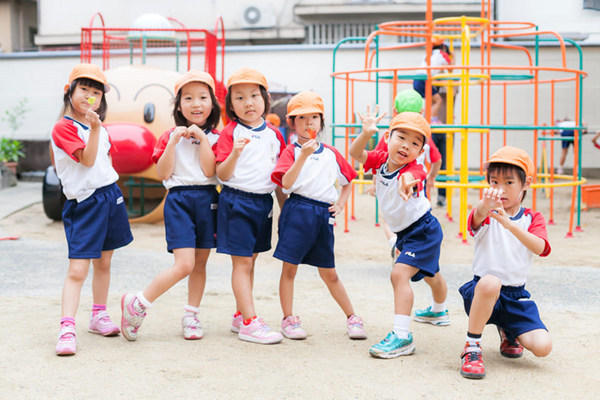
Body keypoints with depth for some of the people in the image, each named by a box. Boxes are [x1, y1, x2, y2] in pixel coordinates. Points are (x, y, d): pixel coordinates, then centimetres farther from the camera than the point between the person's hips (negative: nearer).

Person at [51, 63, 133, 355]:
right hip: (83, 203, -7)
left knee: (104, 262, 16)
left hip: (110, 197, 7)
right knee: (77, 268, -13)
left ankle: (99, 315, 30)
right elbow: (87, 159, -18)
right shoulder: (63, 127, -10)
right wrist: (94, 129, -26)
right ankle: (67, 329, -14)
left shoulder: (100, 129, 13)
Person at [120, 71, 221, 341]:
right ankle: (136, 304, 0)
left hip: (207, 200, 3)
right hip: (179, 199, -3)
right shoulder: (170, 136, 3)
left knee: (200, 264, 9)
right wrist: (174, 141, -11)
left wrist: (202, 138, -10)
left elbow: (210, 171, -7)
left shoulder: (215, 137, 6)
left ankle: (191, 317, 22)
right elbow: (163, 173, -6)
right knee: (184, 264, -14)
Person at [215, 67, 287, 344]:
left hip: (263, 202, 6)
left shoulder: (274, 134, 8)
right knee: (242, 262, -5)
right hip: (236, 201, -5)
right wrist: (235, 153, -28)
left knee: (250, 260, 13)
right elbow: (222, 175, -12)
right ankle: (250, 323, -4)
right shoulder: (230, 133, -6)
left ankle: (240, 317, 23)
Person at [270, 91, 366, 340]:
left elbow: (347, 182, 21)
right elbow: (286, 183, -17)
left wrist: (340, 204, 5)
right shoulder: (291, 151, -1)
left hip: (323, 215, 3)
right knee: (289, 268, 1)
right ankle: (288, 319, 12)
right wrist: (304, 156, -23)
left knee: (329, 273, 9)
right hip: (297, 212, -3)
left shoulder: (331, 154, 10)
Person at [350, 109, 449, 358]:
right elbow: (356, 153, -12)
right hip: (404, 232, 9)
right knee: (430, 273, 33)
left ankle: (402, 336, -26)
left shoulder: (413, 170, -32)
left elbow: (410, 176, -56)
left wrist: (406, 183, -80)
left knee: (400, 273, -27)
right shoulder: (381, 160, -10)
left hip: (423, 230, -9)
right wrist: (366, 134, -30)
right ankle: (439, 312, 62)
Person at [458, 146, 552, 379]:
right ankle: (472, 347, -19)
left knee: (542, 347, -14)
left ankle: (507, 331, 21)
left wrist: (509, 224, -37)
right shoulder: (486, 215, -2)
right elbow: (477, 217, -29)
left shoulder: (533, 219, 3)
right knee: (490, 281, -39)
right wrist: (485, 205, -55)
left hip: (516, 295, 3)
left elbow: (539, 248, -19)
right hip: (482, 290, -3)